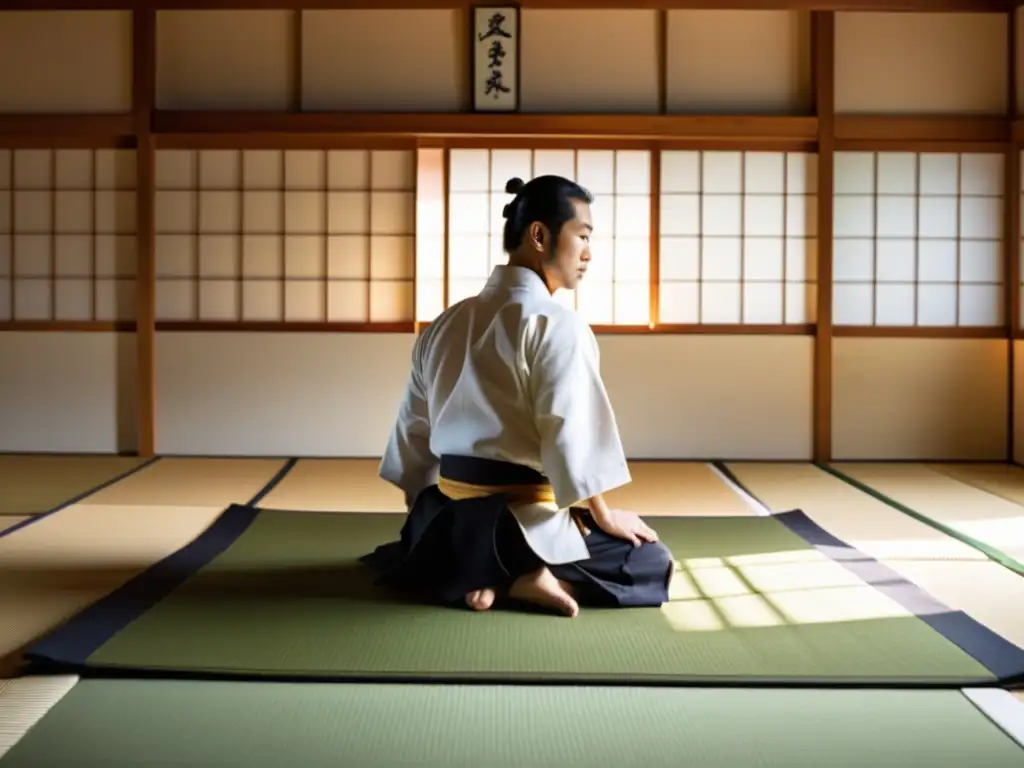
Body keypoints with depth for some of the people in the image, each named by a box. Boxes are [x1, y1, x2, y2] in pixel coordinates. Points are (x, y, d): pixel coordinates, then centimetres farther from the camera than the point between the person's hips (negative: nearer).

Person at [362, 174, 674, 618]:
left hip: (450, 516, 7)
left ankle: (469, 572, 7)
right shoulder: (555, 323, -15)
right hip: (522, 521, -6)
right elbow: (569, 432, -19)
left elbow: (413, 430, 12)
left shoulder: (445, 324, 7)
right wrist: (603, 514, -6)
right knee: (651, 563, 11)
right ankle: (516, 580, -8)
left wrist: (425, 510, 23)